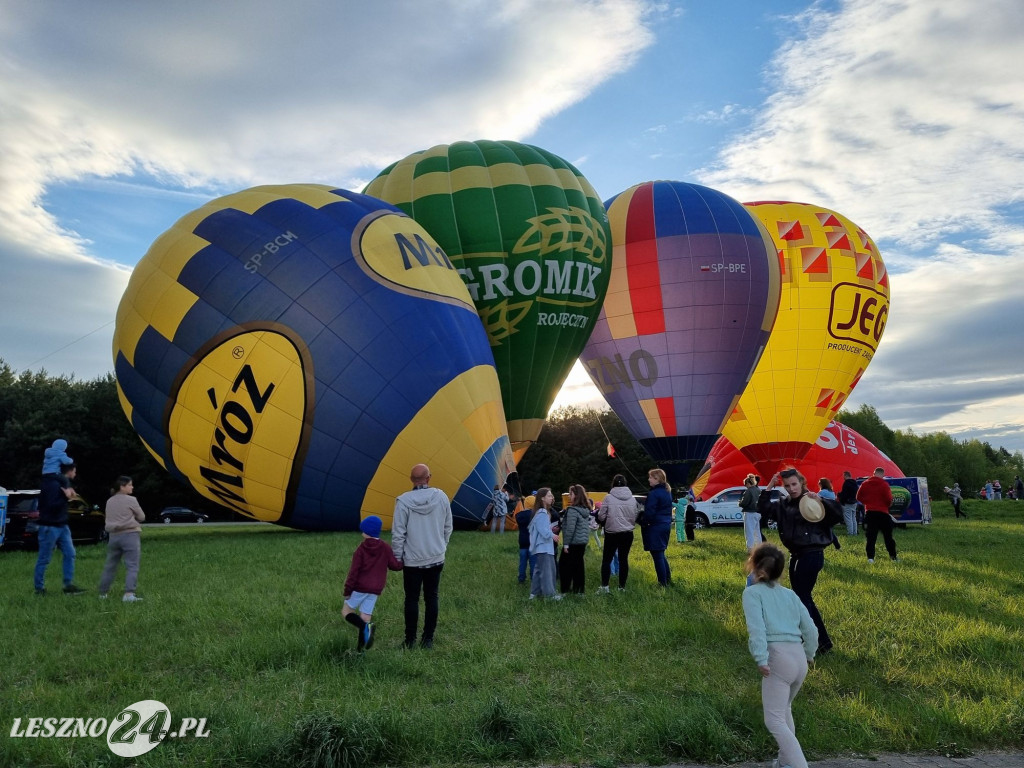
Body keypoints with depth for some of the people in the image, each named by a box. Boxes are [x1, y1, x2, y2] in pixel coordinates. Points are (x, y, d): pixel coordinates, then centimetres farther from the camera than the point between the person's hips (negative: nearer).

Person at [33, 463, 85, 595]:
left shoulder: (64, 482, 11)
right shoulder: (53, 484, -18)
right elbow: (51, 506, -24)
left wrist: (70, 495, 0)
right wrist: (66, 497, -23)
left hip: (62, 526, 9)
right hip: (50, 526, -9)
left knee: (69, 554, 5)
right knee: (44, 559, 2)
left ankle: (69, 585, 9)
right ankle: (39, 588, 13)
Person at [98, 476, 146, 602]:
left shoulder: (109, 501, 11)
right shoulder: (130, 500, -6)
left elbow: (108, 516, 22)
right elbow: (141, 517, 2)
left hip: (113, 535, 6)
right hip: (130, 535, -6)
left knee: (110, 566, 18)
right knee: (132, 566, -8)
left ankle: (103, 592, 28)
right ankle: (129, 593, -20)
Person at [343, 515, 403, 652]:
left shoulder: (361, 549, -6)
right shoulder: (385, 548, 2)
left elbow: (354, 570, -9)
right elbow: (396, 566, 1)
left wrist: (347, 590, -5)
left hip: (360, 587, -4)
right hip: (375, 589, 4)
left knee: (346, 611, 7)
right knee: (366, 616, 7)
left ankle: (364, 626, -18)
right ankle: (361, 644, -2)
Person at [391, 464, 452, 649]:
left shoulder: (404, 500, -15)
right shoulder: (441, 497, -7)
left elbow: (398, 532, -12)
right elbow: (448, 528, 3)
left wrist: (397, 557, 0)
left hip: (412, 560, -2)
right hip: (436, 558, 2)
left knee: (412, 600, 9)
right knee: (431, 598, 11)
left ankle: (410, 640, 16)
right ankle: (428, 639, 17)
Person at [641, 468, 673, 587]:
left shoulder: (654, 494, -18)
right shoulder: (667, 492, 11)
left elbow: (649, 513, -20)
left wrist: (642, 522, -6)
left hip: (655, 527, -9)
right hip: (666, 525, 9)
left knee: (657, 556, -1)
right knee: (661, 554, 19)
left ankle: (663, 583, 3)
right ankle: (668, 580, 23)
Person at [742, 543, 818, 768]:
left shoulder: (752, 592, 0)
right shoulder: (790, 594, 16)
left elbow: (756, 628, -15)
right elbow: (810, 628, 16)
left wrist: (761, 659, -18)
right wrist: (809, 654, 31)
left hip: (778, 658, -7)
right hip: (799, 658, 7)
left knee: (774, 720, -2)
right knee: (784, 711, 26)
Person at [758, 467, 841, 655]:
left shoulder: (812, 503, -12)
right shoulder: (783, 504, 7)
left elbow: (838, 514, -23)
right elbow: (763, 510, 0)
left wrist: (821, 501, -35)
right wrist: (769, 488, -7)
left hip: (812, 555, -8)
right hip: (795, 555, 8)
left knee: (802, 598, -4)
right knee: (804, 599, 15)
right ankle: (823, 642, 27)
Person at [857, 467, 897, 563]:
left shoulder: (865, 484, 2)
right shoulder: (884, 484, -10)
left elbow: (859, 497, 5)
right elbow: (889, 499, -13)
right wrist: (888, 505, 8)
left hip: (869, 512, 3)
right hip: (882, 512, -2)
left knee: (871, 536, 3)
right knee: (888, 535, 12)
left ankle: (870, 557, -5)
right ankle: (893, 556, 19)